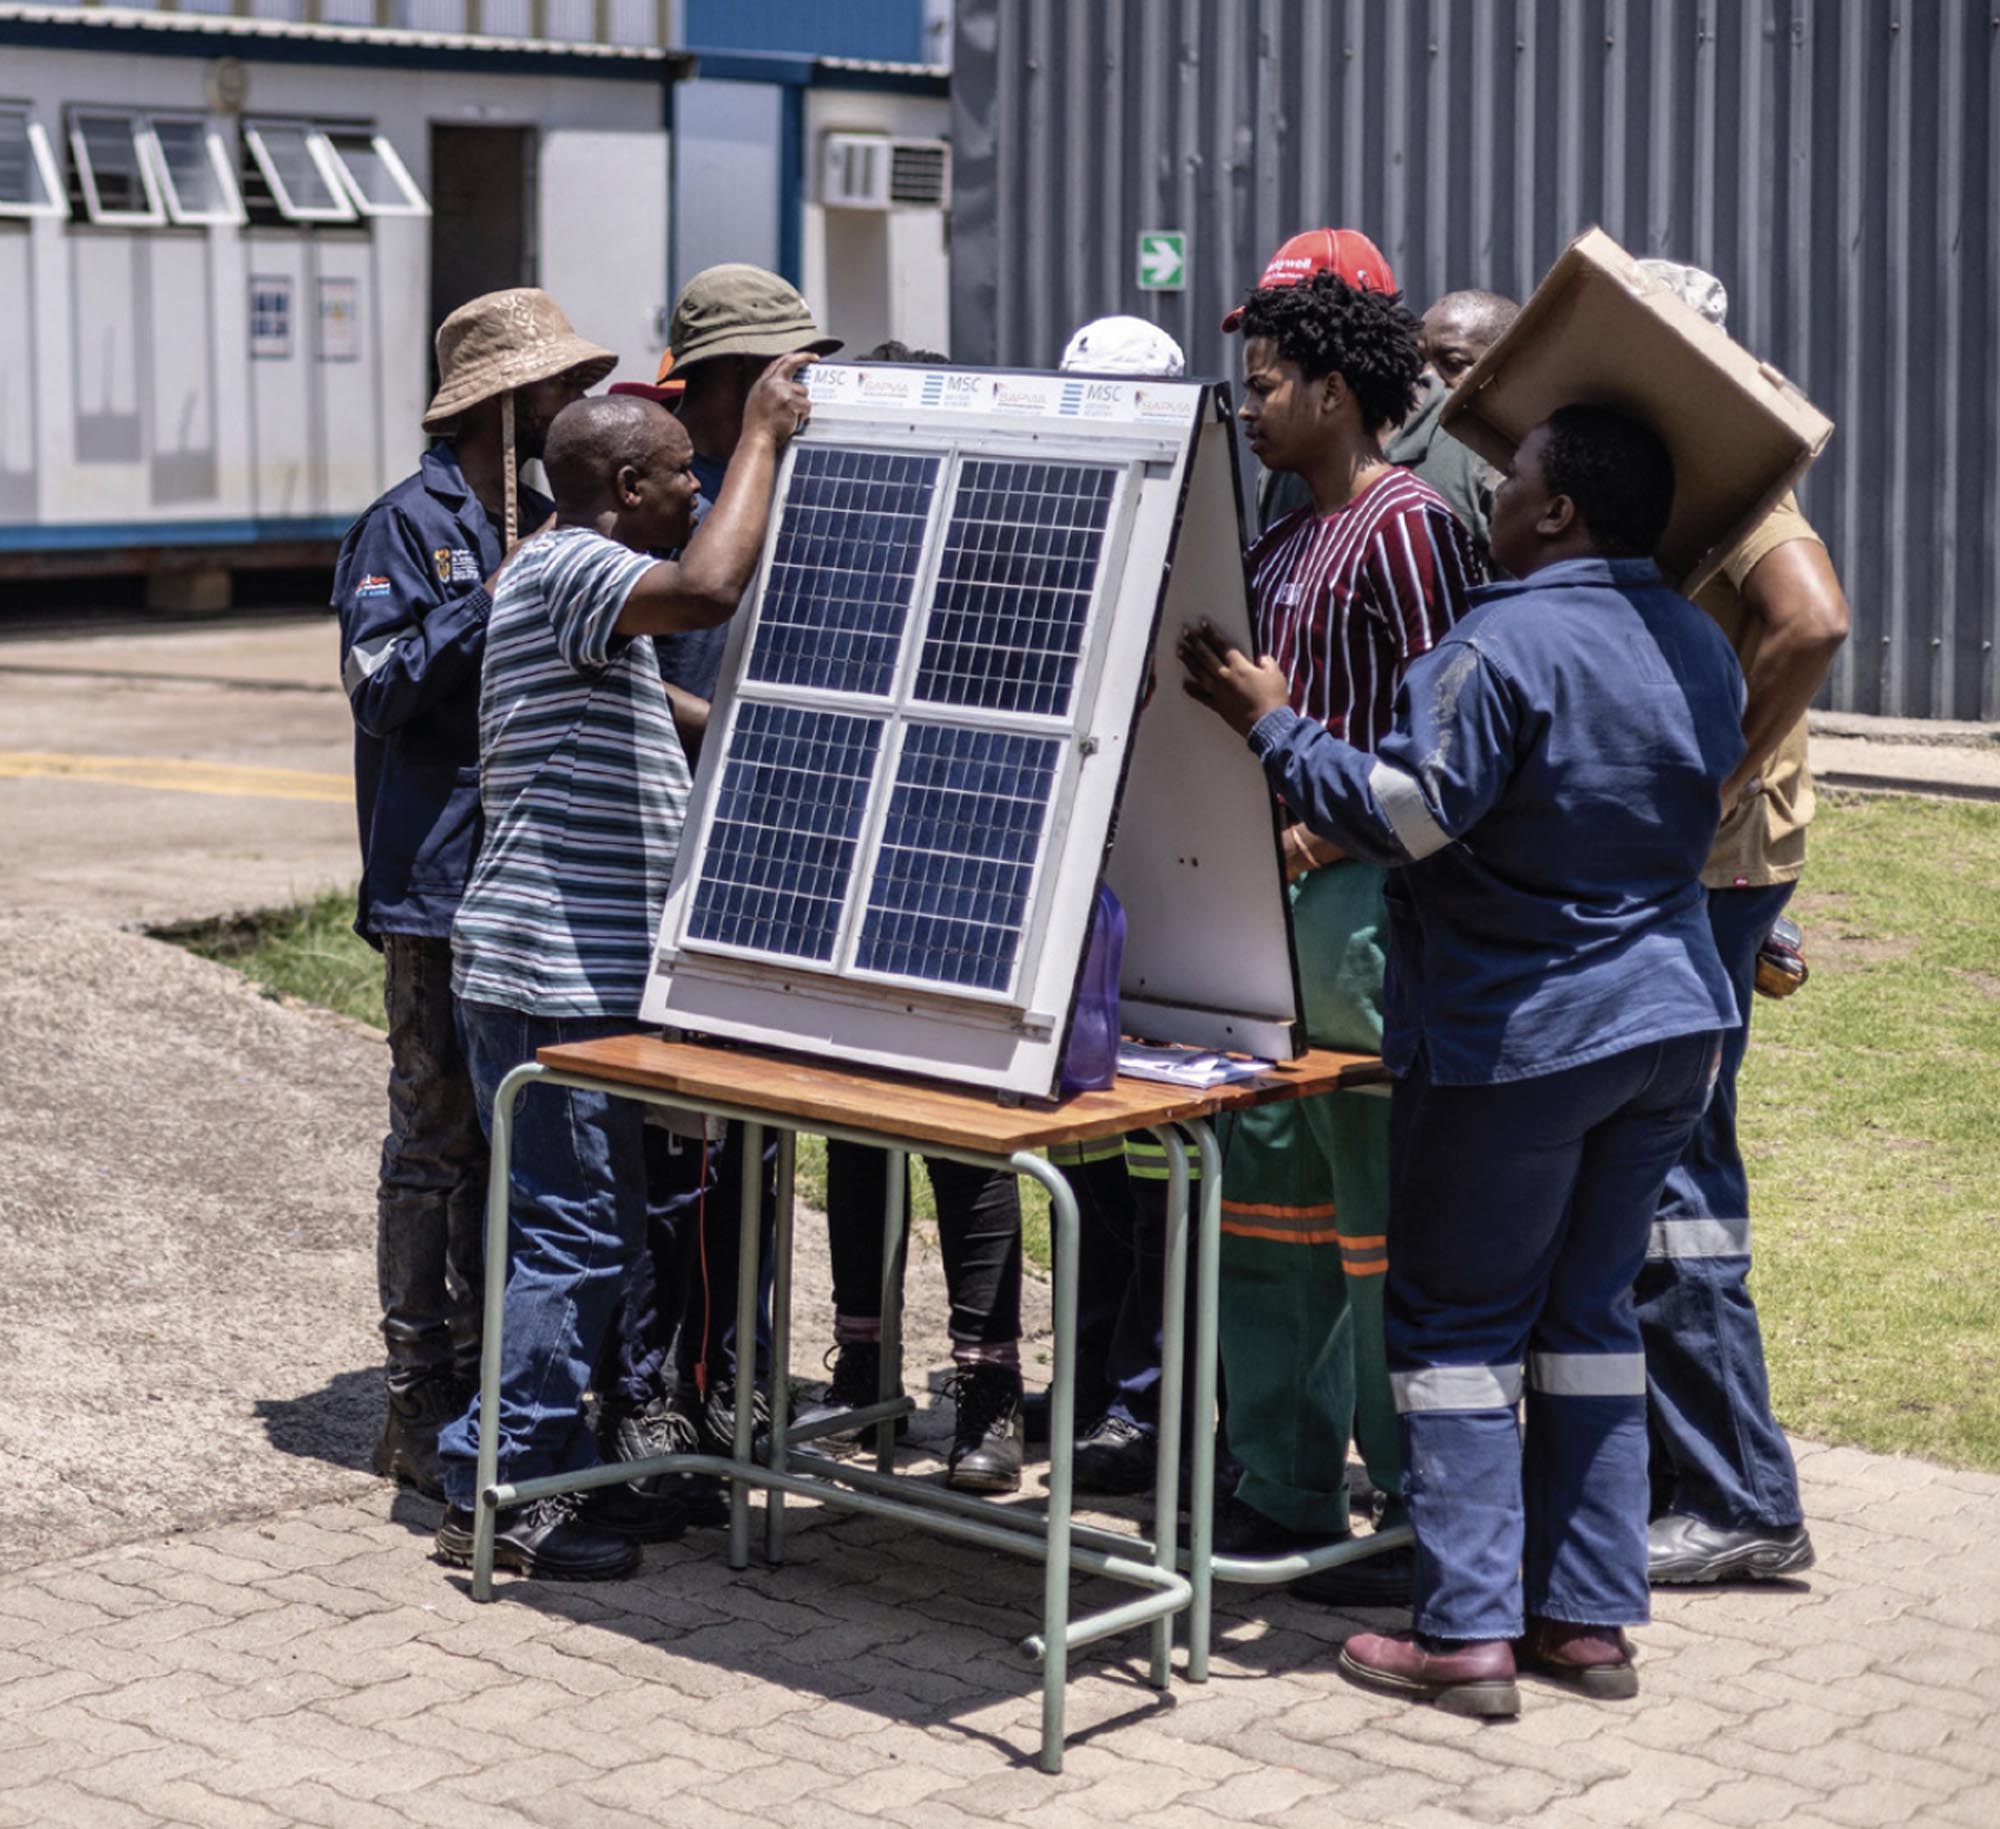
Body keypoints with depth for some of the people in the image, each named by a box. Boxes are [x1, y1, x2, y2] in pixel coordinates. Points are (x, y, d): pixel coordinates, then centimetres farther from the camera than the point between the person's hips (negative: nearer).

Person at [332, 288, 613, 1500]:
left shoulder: (536, 518, 16)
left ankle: (482, 1381, 21)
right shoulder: (410, 525, -8)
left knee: (506, 1136, 12)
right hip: (440, 885, -8)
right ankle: (421, 1409, 3)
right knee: (436, 1138, -3)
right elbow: (379, 687, -16)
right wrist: (496, 606, -20)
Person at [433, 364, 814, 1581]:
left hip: (587, 971, 11)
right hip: (551, 975, -11)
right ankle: (494, 1492, -2)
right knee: (572, 1231, -8)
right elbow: (705, 590, -31)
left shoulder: (588, 585, 22)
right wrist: (763, 437, -21)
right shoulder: (564, 566, -13)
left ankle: (558, 1471, 21)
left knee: (603, 1227, 14)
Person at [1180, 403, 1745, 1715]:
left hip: (1518, 1033, -7)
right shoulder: (1701, 648, 7)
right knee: (1591, 1312, 14)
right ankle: (1591, 1616, 15)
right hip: (1672, 1019, 7)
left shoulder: (1503, 648, -19)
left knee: (1460, 1321, 2)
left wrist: (1273, 726, -11)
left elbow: (1405, 813, -21)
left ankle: (1467, 1631, 0)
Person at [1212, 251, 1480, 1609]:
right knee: (1267, 1202, 13)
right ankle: (1285, 1494, 23)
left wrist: (1323, 827, -20)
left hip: (1366, 897, -10)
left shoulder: (1407, 524, -12)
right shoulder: (1288, 540, 16)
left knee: (1384, 1219, -4)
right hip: (1271, 896, 10)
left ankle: (1430, 1529, 5)